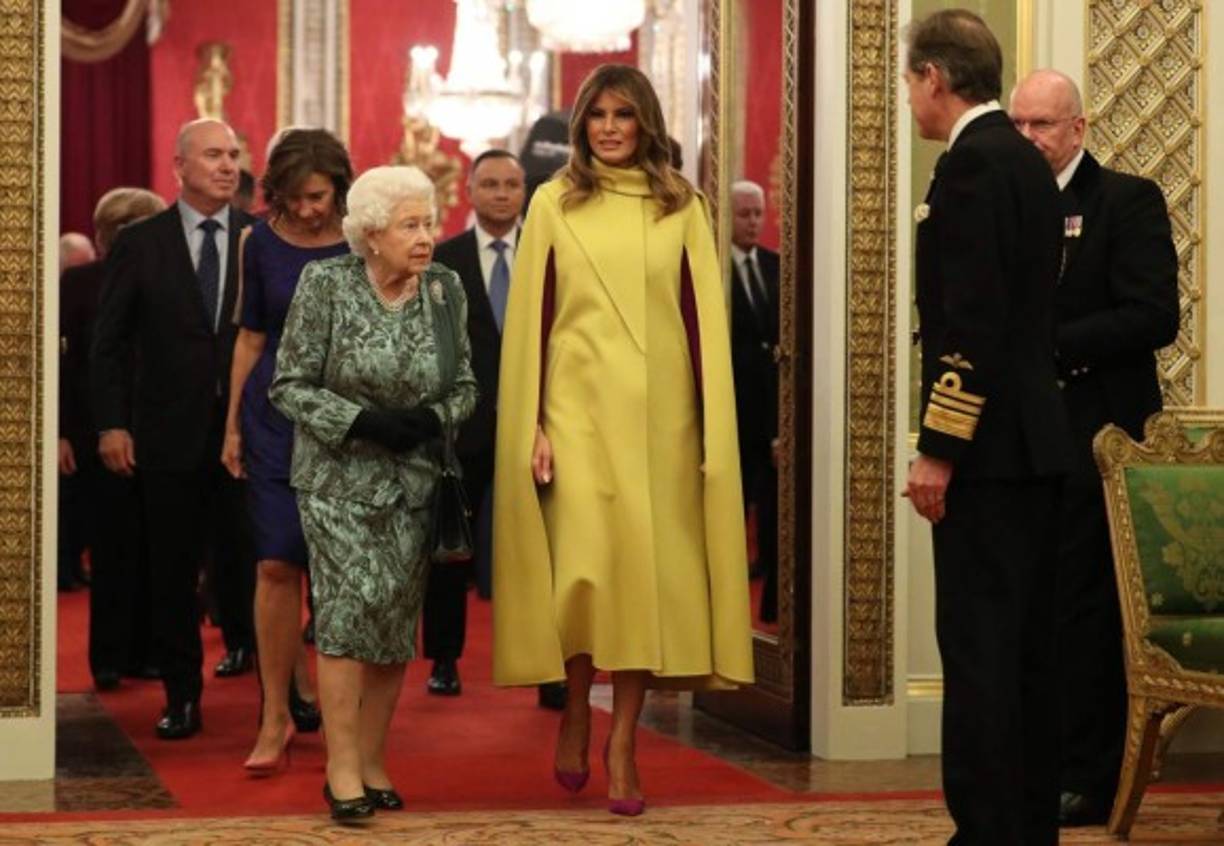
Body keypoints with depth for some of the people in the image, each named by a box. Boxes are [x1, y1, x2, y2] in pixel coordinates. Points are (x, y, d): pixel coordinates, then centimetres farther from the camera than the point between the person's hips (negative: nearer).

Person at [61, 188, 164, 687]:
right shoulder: (78, 283, -1)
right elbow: (55, 359, -1)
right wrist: (58, 432, -7)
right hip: (94, 436, -2)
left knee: (147, 551, 4)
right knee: (111, 549, 3)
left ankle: (142, 652, 15)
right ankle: (108, 658, 12)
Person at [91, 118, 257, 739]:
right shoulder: (139, 243, 2)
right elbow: (109, 342, 2)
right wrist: (111, 424, -5)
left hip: (248, 428, -1)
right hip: (170, 432, 1)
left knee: (252, 565, 1)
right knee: (173, 572, 8)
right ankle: (182, 698, 18)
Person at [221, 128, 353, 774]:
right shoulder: (262, 243, 3)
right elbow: (251, 337, 10)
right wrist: (232, 425, 7)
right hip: (274, 417, 1)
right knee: (276, 566, -5)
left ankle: (302, 696, 18)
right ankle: (277, 713, 1)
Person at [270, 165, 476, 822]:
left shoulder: (445, 288, 0)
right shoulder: (325, 284, -9)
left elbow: (464, 386, 7)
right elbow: (289, 385, -8)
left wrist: (433, 418, -14)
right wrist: (361, 422, -19)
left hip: (413, 481, 4)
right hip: (339, 477, -3)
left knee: (396, 619, 4)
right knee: (353, 601, -14)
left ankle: (372, 761, 15)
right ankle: (342, 766, -6)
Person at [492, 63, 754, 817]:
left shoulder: (682, 208, 7)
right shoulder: (555, 203, 5)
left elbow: (704, 319, 4)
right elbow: (531, 318, 3)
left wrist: (712, 428, -2)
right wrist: (533, 425, -3)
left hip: (660, 414, 1)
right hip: (579, 408, -1)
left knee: (647, 571, 0)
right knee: (586, 568, -11)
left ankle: (624, 742, 9)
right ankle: (576, 708, 15)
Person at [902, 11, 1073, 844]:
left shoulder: (973, 164, -14)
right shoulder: (1028, 163, 16)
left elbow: (974, 323, -21)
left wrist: (937, 450, -19)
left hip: (988, 444, -10)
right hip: (1037, 439, 10)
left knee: (976, 644, -7)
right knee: (1026, 643, 13)